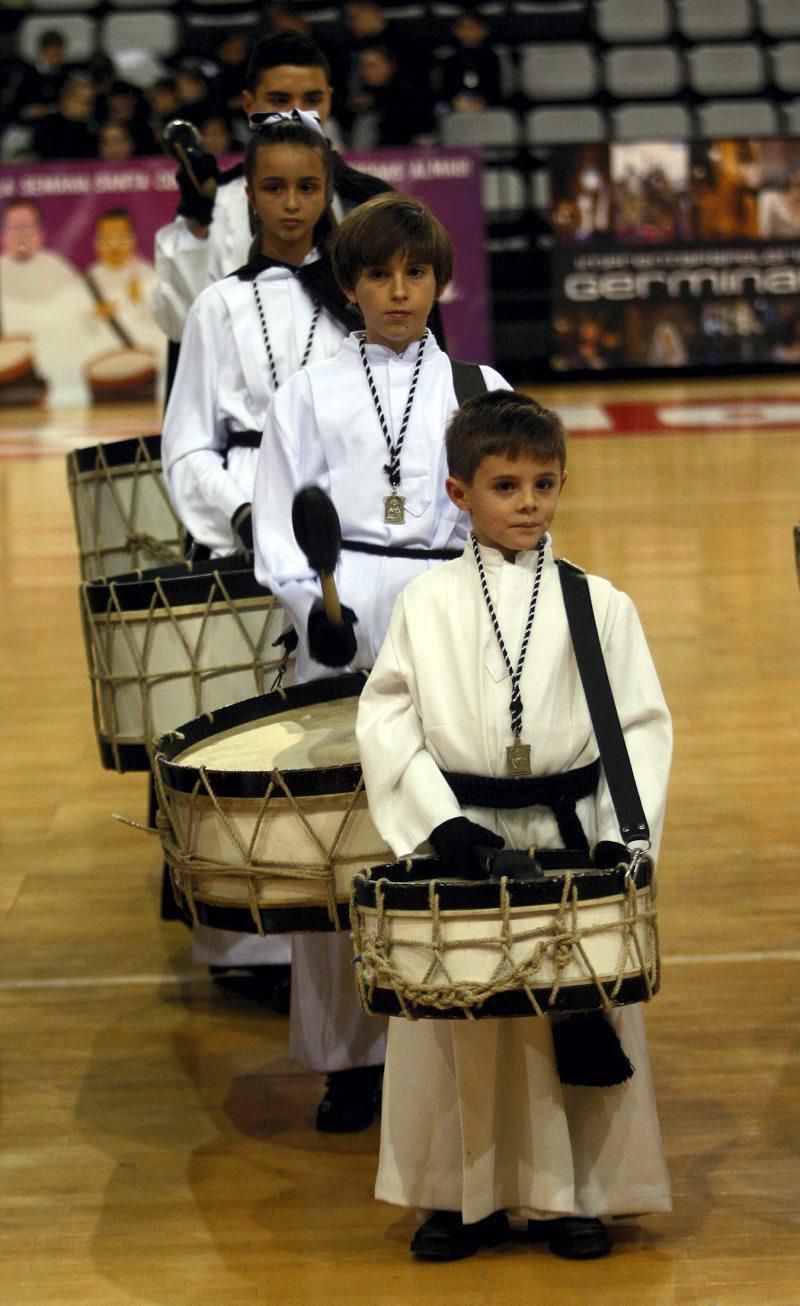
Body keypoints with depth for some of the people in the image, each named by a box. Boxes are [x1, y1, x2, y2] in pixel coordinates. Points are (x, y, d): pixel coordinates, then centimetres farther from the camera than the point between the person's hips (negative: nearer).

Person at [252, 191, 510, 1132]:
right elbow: (279, 517, 7)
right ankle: (348, 1053, 3)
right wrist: (310, 601, -9)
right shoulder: (310, 392, 11)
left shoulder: (480, 388, 13)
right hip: (342, 626, 0)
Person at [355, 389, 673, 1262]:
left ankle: (569, 1194, 18)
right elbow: (386, 717, -2)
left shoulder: (599, 605, 2)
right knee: (460, 1021, 4)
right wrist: (439, 818, -13)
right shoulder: (427, 604, 1)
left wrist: (623, 835, -10)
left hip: (570, 836, 0)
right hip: (460, 841, 0)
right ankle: (464, 1194, 18)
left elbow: (642, 727, 1)